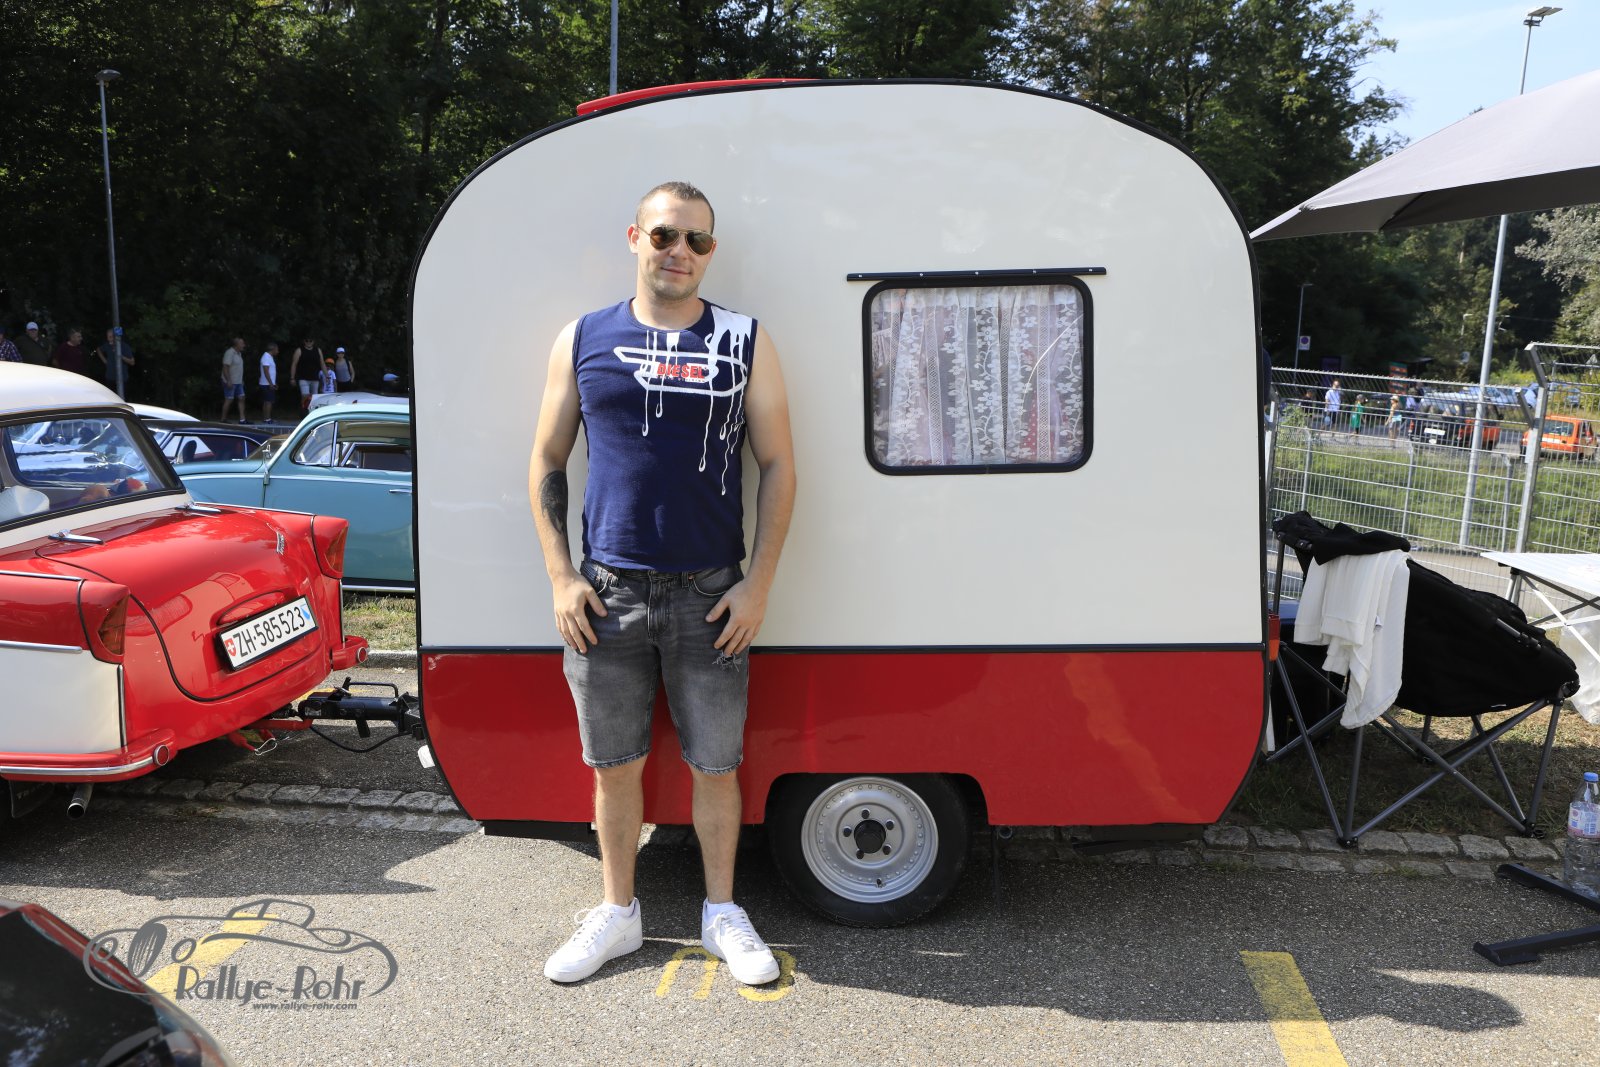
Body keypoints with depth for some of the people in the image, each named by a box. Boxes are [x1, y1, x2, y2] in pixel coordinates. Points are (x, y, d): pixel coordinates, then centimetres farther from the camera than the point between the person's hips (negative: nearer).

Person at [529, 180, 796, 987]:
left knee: (715, 767, 9)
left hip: (710, 597, -1)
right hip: (606, 594, 1)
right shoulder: (583, 340, 6)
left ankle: (722, 913, 29)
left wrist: (758, 583, -5)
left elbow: (777, 466, 2)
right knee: (615, 766, 12)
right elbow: (546, 466, 9)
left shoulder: (745, 342, 3)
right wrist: (561, 578, 0)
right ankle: (617, 914, 31)